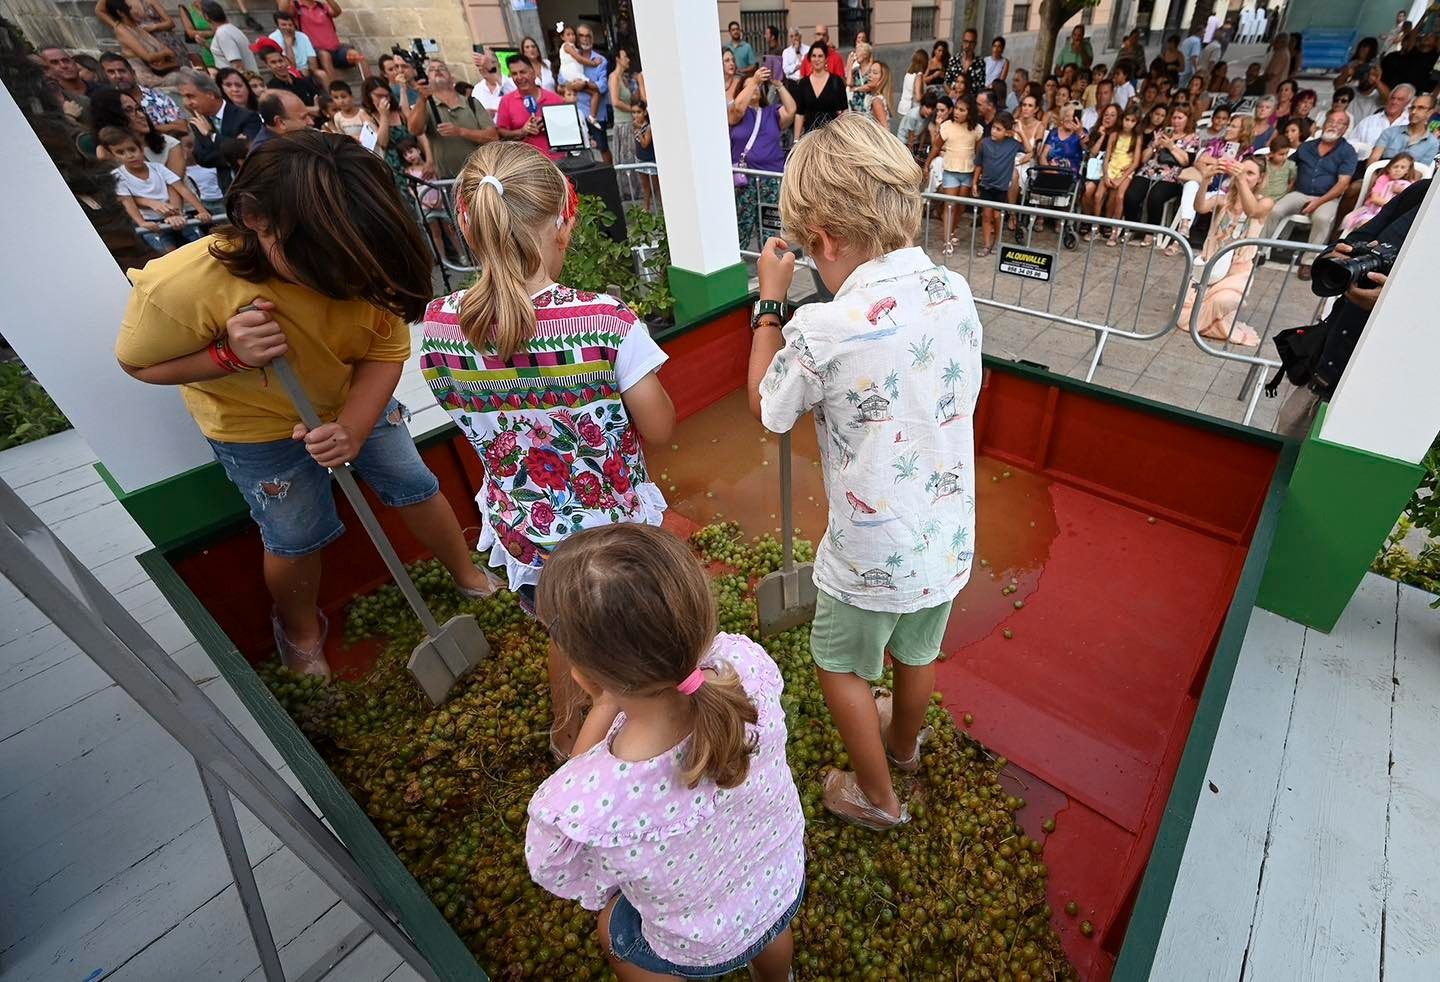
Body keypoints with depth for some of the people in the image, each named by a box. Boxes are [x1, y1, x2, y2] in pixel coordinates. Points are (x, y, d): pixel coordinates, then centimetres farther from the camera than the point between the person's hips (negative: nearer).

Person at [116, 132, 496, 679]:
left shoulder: (361, 267, -27)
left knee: (415, 487, 10)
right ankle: (299, 628, 40)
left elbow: (387, 350, -19)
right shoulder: (181, 287, -33)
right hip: (256, 426, -3)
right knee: (297, 536, 7)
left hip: (354, 403, 3)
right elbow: (139, 364, -16)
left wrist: (352, 429, -34)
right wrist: (231, 355, -35)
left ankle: (470, 578, 36)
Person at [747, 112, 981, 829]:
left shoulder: (824, 332, -29)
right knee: (917, 652, 30)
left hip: (873, 556, -6)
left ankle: (877, 797, 44)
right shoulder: (955, 293, -9)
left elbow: (767, 407, -9)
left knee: (841, 667, 22)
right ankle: (904, 742, 60)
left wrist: (770, 300, 0)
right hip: (949, 540, 6)